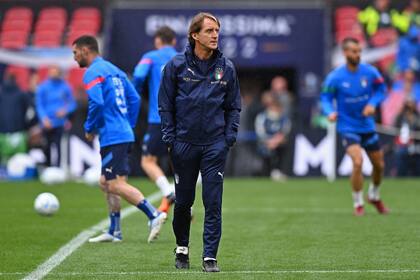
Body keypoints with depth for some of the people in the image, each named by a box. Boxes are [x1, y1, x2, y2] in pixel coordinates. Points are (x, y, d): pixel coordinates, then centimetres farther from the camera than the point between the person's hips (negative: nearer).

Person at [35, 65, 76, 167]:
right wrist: (44, 118, -15)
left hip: (59, 122, -1)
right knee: (48, 146, 7)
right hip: (47, 123, 1)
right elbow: (39, 105, 0)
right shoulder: (43, 87, 2)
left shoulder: (65, 87, 4)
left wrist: (65, 110, -11)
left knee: (57, 145, -13)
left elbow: (72, 103, 11)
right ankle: (48, 167, 22)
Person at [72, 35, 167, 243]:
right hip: (124, 134, 10)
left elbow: (97, 103, -21)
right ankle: (114, 232, 17)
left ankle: (154, 215, -19)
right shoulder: (114, 69, 19)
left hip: (112, 138, -10)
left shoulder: (93, 73, -9)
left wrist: (89, 129, -7)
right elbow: (134, 99, 18)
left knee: (116, 185, -11)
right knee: (106, 183, 15)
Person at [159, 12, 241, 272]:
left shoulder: (226, 67, 4)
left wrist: (230, 136, 0)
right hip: (184, 144, 0)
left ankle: (210, 256, -2)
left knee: (213, 203, -5)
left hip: (215, 144, 0)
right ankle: (182, 248, 30)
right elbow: (165, 105, 4)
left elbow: (234, 105, 11)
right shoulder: (176, 65, -1)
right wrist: (170, 138, -2)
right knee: (183, 201, 10)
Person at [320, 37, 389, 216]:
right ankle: (358, 203, -5)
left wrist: (373, 104, -13)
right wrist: (330, 112, -24)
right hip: (348, 128, -4)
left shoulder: (370, 72, -7)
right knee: (358, 162, -24)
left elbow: (380, 90, 6)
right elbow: (325, 98, -4)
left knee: (379, 165, 13)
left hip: (368, 126, 4)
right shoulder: (335, 77, -14)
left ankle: (374, 196, 43)